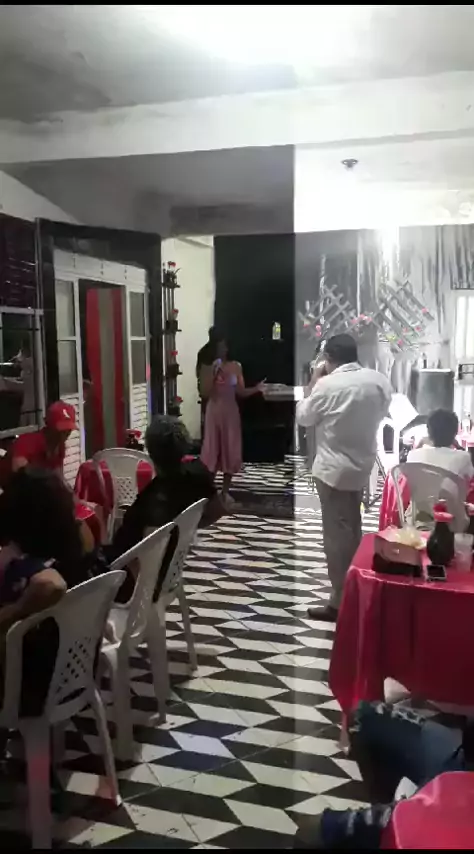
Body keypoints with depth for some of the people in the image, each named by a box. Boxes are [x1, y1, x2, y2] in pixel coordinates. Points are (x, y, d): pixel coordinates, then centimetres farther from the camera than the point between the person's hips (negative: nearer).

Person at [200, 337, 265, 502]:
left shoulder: (236, 366, 4)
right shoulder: (207, 367, -2)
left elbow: (241, 392, 4)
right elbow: (205, 393, -10)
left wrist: (256, 389, -12)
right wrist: (213, 373, -16)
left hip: (231, 412, 2)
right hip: (214, 411, -2)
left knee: (231, 451, 5)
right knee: (212, 451, -1)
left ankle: (225, 491, 17)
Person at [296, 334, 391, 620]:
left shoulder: (328, 385, -18)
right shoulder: (380, 380, -2)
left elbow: (304, 417, -3)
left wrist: (314, 381, 3)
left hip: (334, 469, -6)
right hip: (363, 465, 7)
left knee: (337, 534, 1)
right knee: (351, 530, 21)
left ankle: (341, 601, 8)